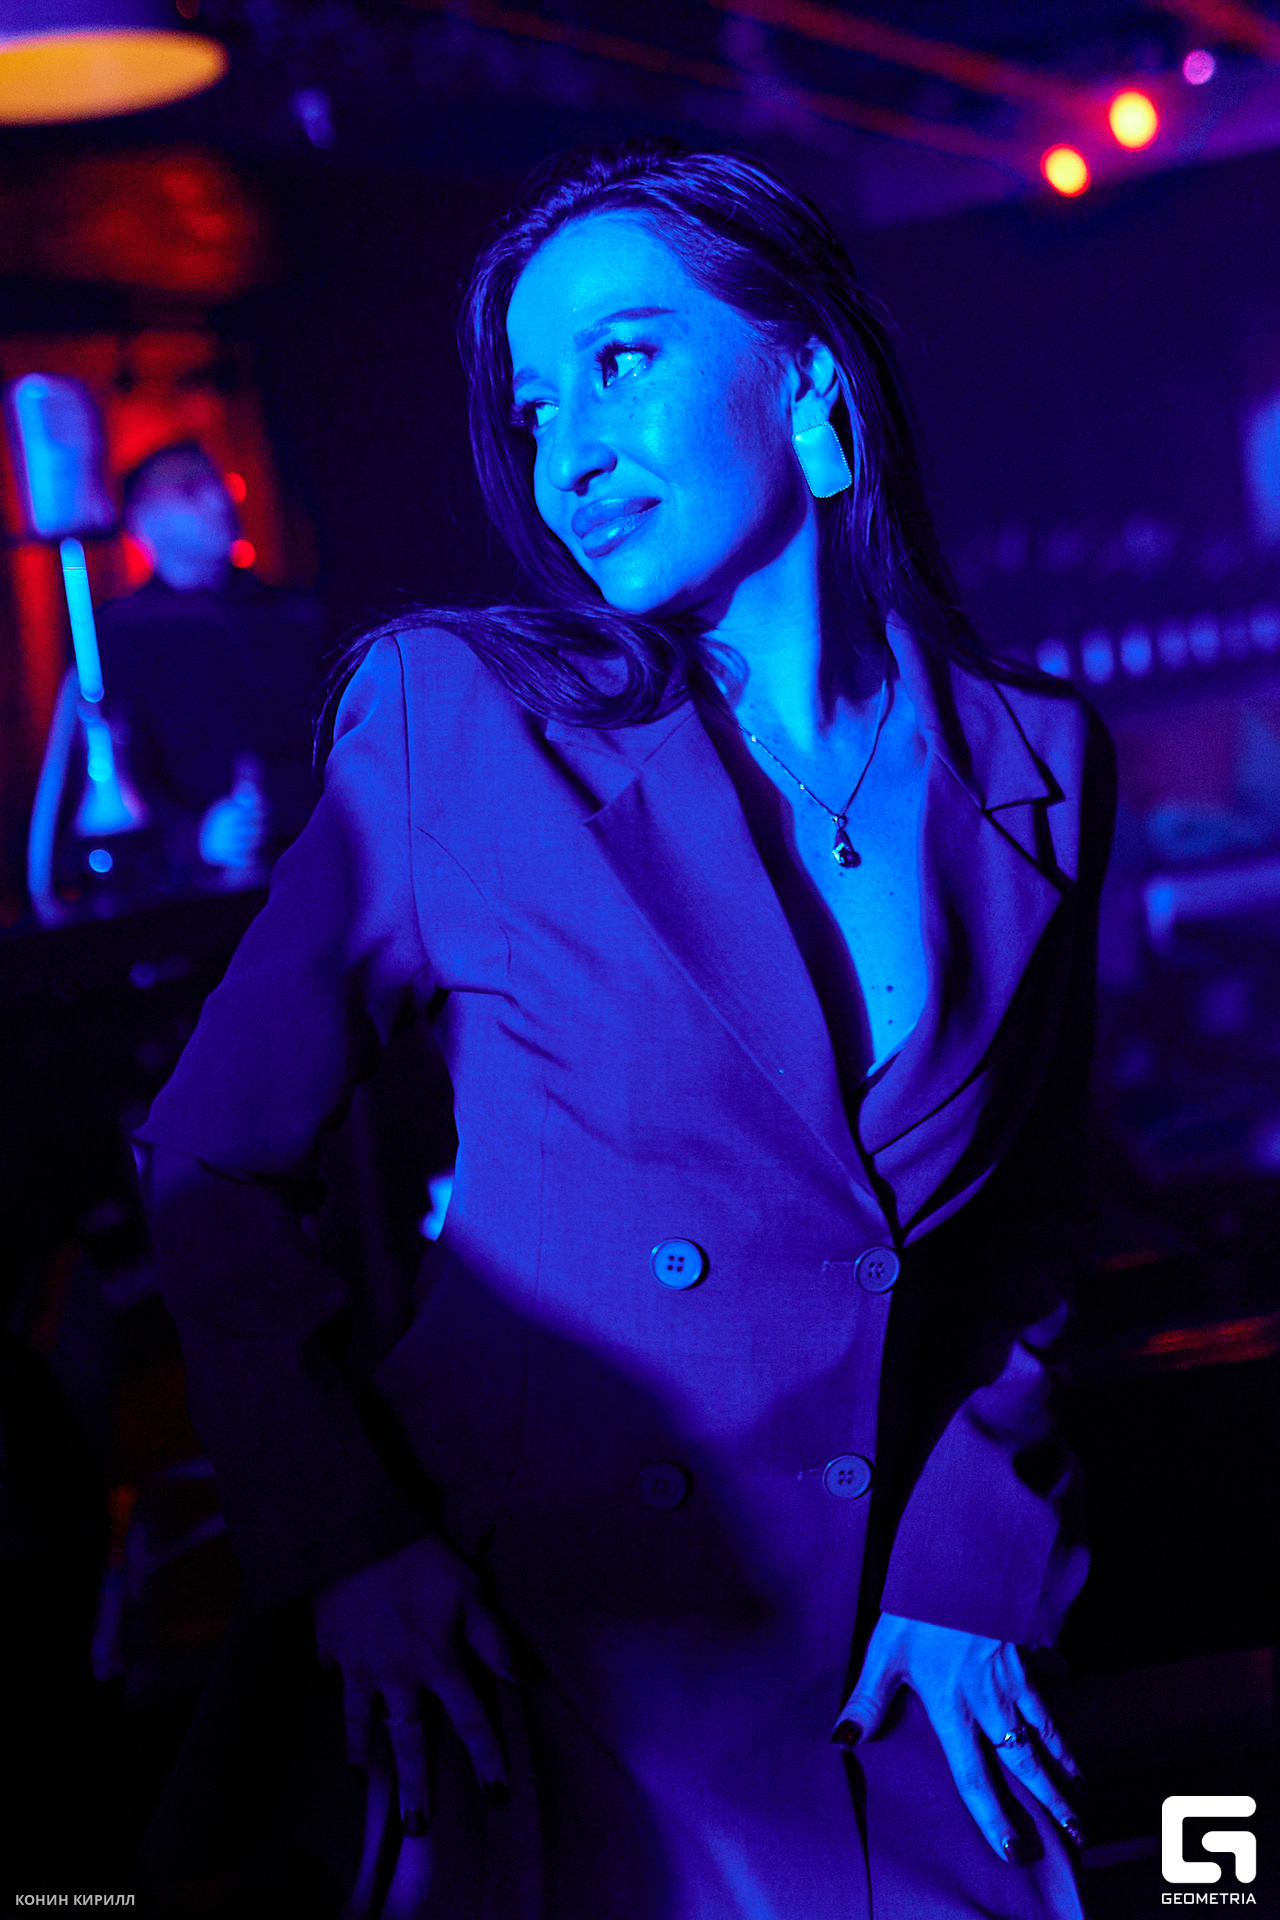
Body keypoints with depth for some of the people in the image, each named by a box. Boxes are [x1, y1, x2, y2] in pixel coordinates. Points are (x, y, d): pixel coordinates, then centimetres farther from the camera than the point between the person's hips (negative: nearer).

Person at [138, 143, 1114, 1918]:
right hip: (541, 1657, -2)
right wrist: (347, 1537, -10)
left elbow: (1030, 1218, 8)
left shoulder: (1034, 764, -1)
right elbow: (214, 1163, -4)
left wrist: (969, 1553, -3)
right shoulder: (455, 710, -9)